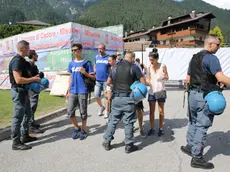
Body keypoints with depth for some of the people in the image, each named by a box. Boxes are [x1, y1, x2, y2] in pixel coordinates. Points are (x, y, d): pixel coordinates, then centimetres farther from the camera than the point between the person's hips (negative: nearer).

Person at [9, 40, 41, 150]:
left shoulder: (22, 60, 13)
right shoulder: (17, 61, -19)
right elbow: (18, 80, -26)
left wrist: (34, 78, 8)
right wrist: (34, 79, -17)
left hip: (24, 91, 11)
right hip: (18, 92, -11)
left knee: (27, 115, 19)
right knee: (18, 117, -2)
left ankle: (24, 136, 32)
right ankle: (16, 143, 8)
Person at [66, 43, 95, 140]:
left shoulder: (87, 63, -5)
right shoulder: (71, 64, 10)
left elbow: (93, 77, -3)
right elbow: (70, 78, 15)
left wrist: (84, 72, -20)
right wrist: (68, 91, 13)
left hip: (83, 92, -4)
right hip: (72, 92, 5)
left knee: (83, 112, 5)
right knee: (70, 111, 5)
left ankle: (83, 130, 23)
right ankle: (76, 128, 26)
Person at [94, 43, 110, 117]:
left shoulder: (108, 57, -4)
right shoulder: (96, 57, 9)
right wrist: (95, 73, 4)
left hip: (106, 80, -4)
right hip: (97, 80, 4)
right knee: (96, 96, 7)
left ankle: (107, 111, 18)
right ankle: (101, 107, 32)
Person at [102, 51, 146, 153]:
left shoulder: (116, 67, 8)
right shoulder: (134, 67, -4)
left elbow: (108, 82, 13)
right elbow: (143, 82, -4)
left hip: (116, 97, 4)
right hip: (128, 98, -4)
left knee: (113, 120, 15)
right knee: (128, 122, 6)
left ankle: (107, 142, 23)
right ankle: (129, 146, 15)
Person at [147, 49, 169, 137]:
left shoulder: (163, 66, -8)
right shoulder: (149, 67, 1)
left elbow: (167, 77, 0)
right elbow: (149, 79, 9)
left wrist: (164, 77, -21)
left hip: (160, 91, -3)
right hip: (151, 91, 3)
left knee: (161, 111, 7)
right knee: (151, 111, 8)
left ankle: (160, 128, 18)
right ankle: (152, 128, 18)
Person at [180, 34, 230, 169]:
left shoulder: (194, 58, 14)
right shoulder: (211, 58, -13)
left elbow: (188, 79, 17)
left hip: (193, 94, 9)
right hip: (205, 96, -9)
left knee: (194, 122, 22)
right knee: (202, 126, -1)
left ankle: (190, 146, 34)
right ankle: (197, 158, 7)